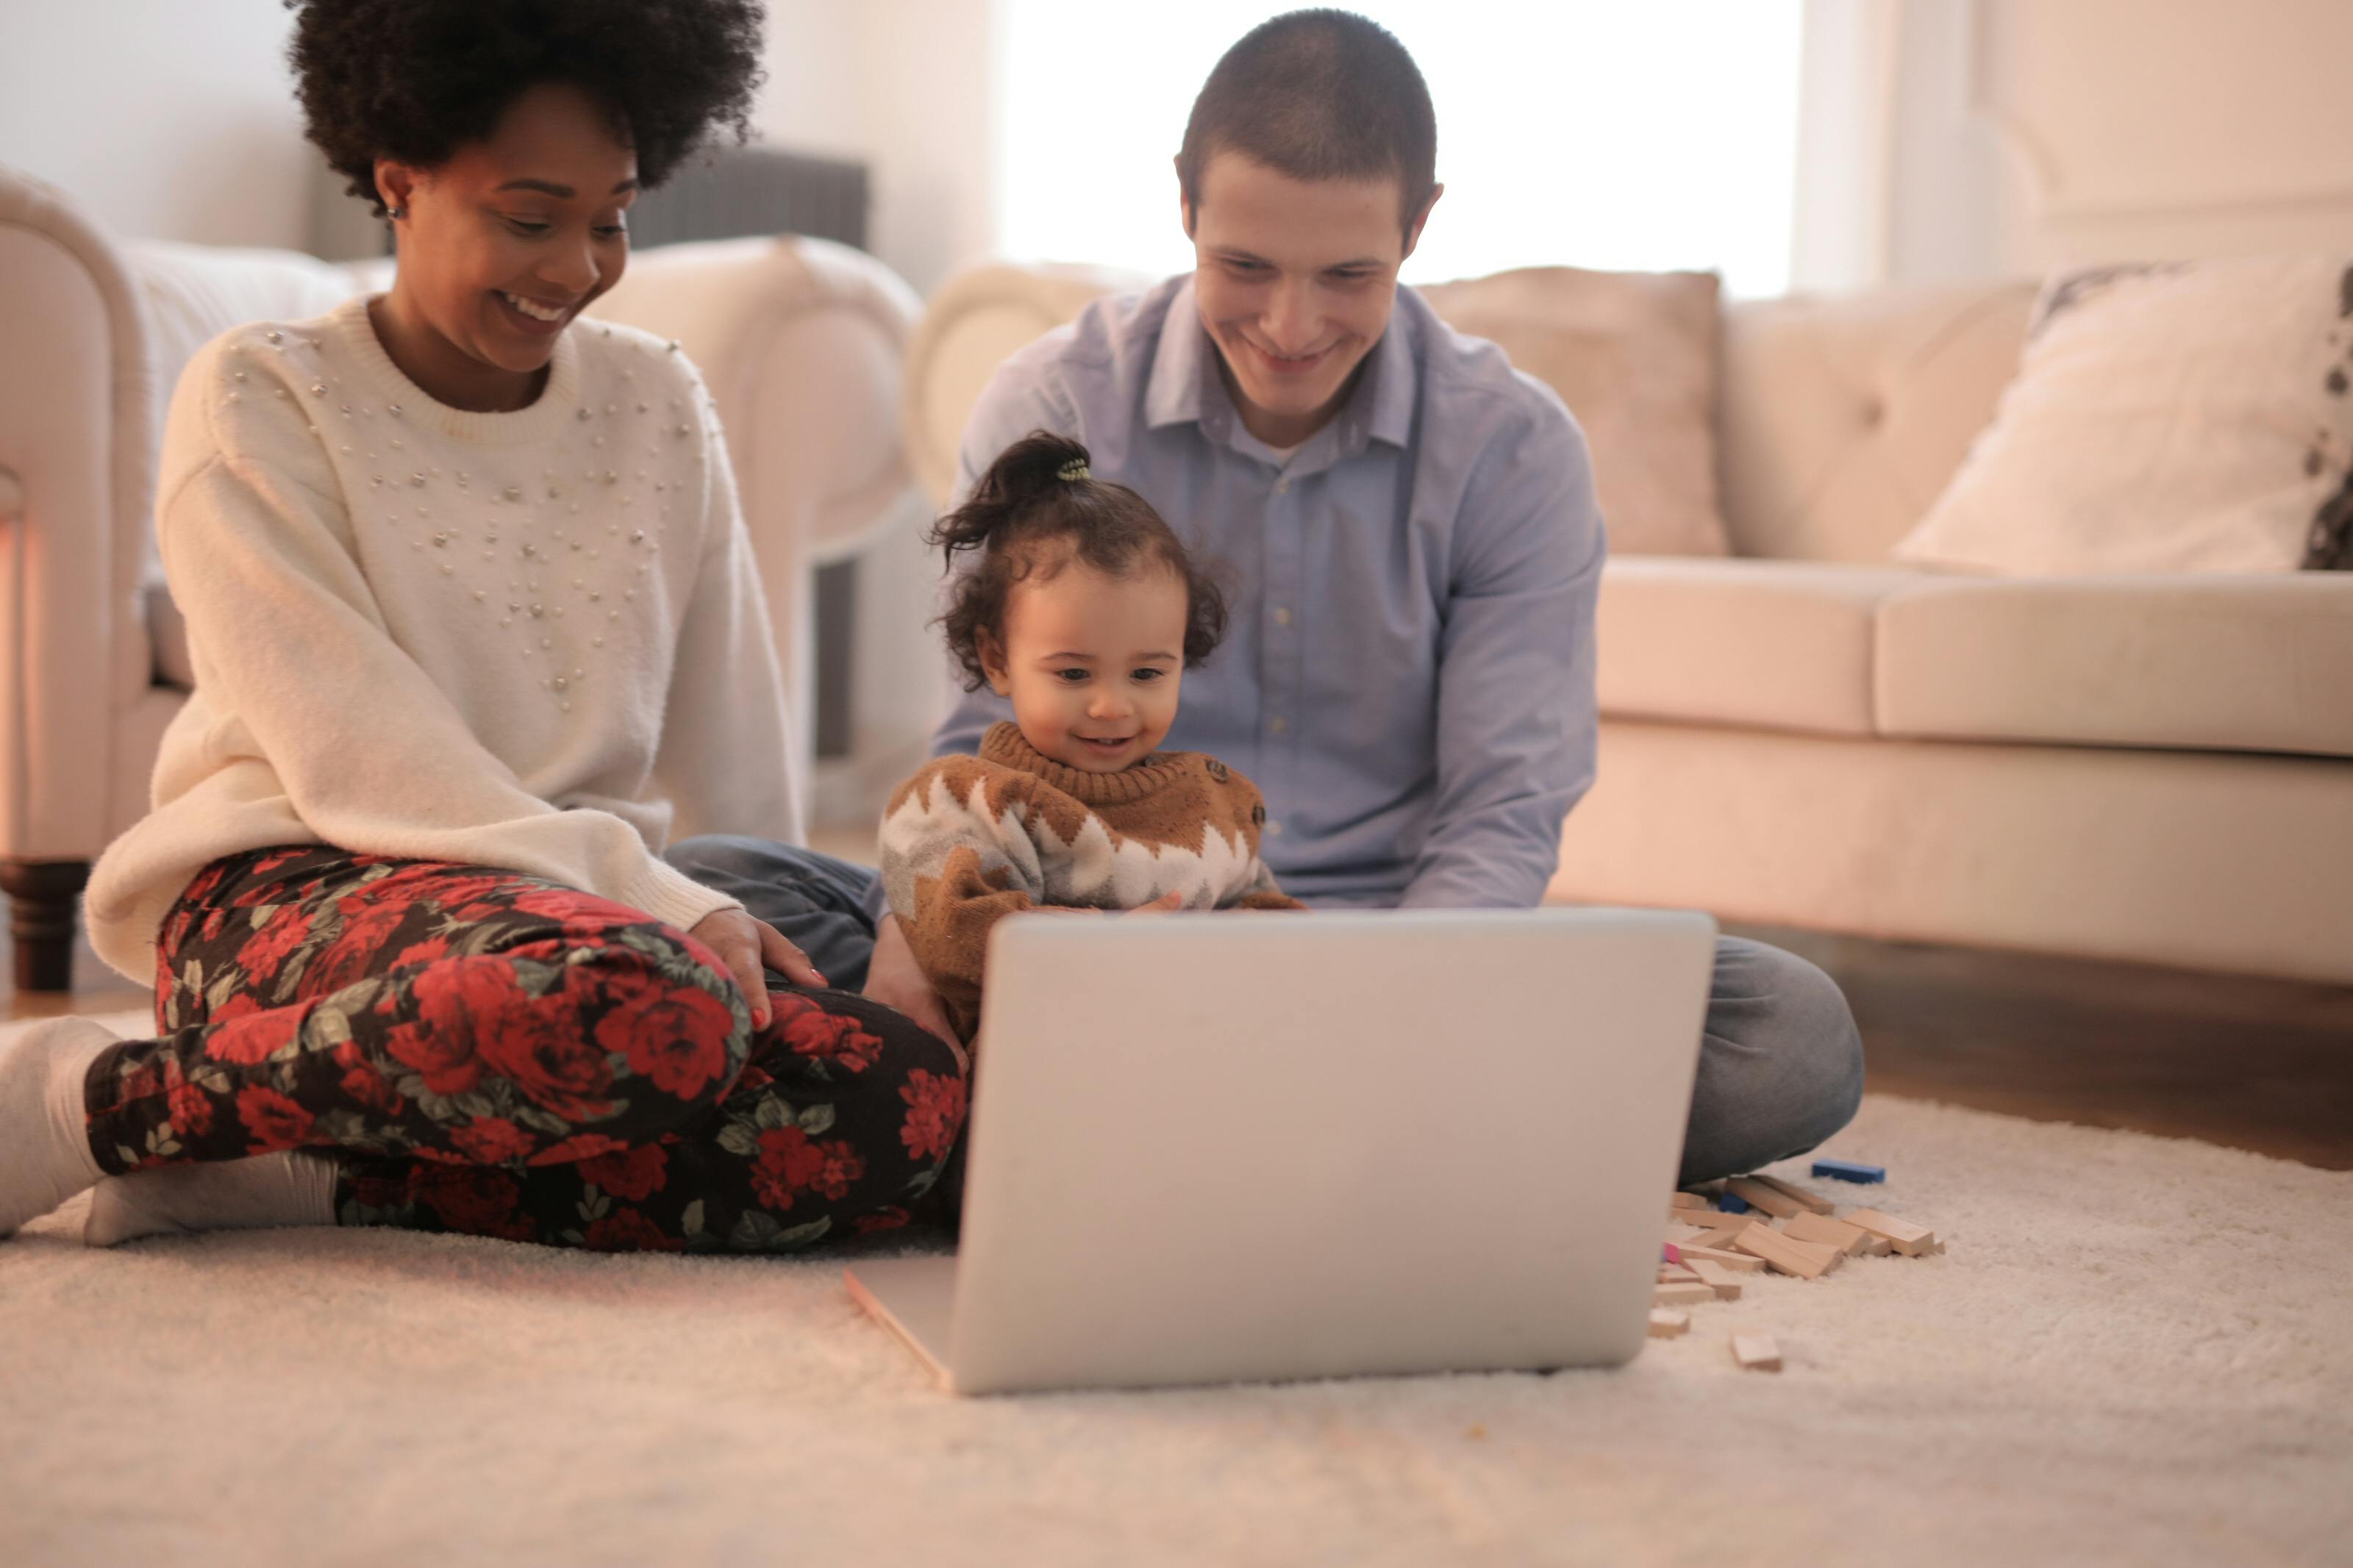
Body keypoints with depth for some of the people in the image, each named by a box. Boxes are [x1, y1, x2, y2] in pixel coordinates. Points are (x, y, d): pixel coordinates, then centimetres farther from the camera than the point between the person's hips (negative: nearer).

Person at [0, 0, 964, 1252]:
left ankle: (283, 1177, -20)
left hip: (578, 905, 6)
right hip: (292, 898, -5)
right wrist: (658, 904, -21)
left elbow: (731, 739, 17)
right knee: (646, 1008, -39)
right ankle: (114, 1101, -17)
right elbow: (351, 749, -12)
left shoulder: (656, 406, 15)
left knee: (911, 1106, -24)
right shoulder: (259, 400, 0)